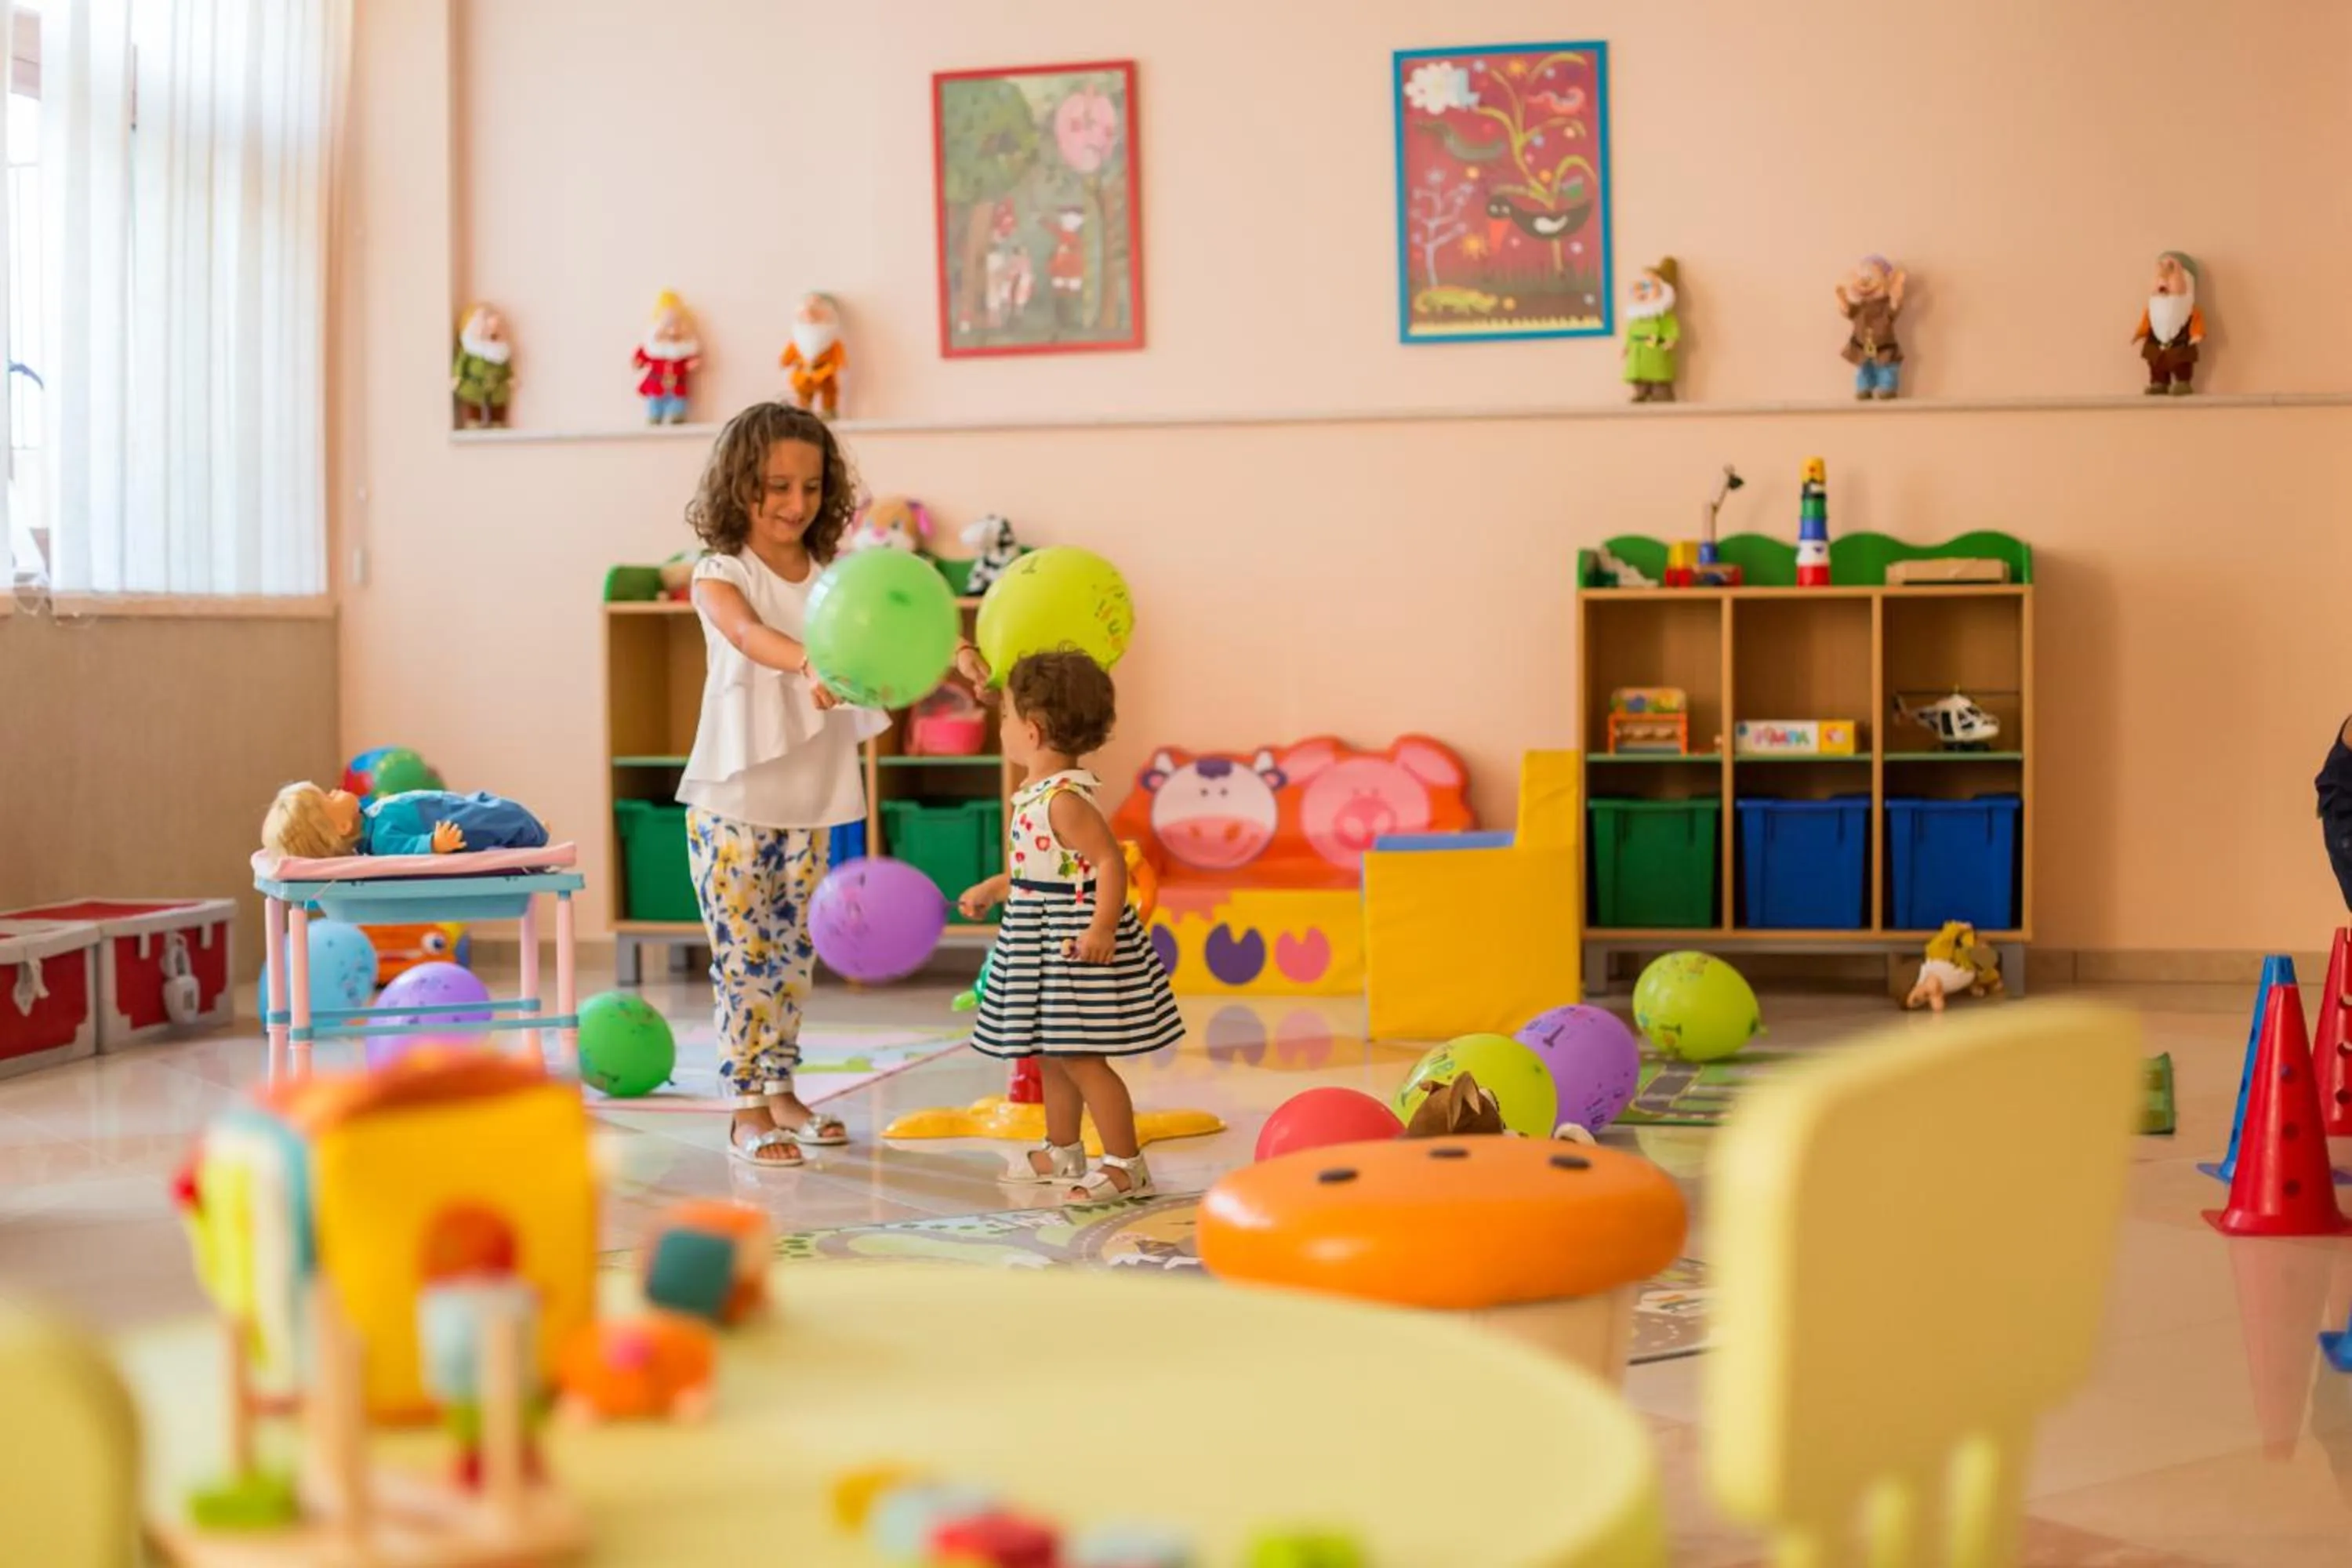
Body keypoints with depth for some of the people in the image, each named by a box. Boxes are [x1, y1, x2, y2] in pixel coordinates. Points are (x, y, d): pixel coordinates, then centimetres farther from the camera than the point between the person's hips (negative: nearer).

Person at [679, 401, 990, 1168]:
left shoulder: (833, 579, 6)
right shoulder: (720, 575, -8)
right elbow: (750, 634, -31)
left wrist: (950, 652, -32)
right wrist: (810, 666, -52)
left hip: (807, 801, 5)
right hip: (733, 800, -5)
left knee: (792, 953, 14)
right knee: (744, 955, -2)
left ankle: (781, 1091, 27)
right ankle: (748, 1113, 6)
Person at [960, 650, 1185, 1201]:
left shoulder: (1063, 799, -22)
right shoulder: (1041, 794, 10)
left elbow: (1110, 860, -26)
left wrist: (1102, 927, -34)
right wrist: (995, 889, 33)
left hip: (1069, 940, -11)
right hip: (1044, 942, 11)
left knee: (1080, 1057, -7)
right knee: (1053, 1053, 20)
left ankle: (1126, 1165, -1)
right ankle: (1061, 1151, 35)